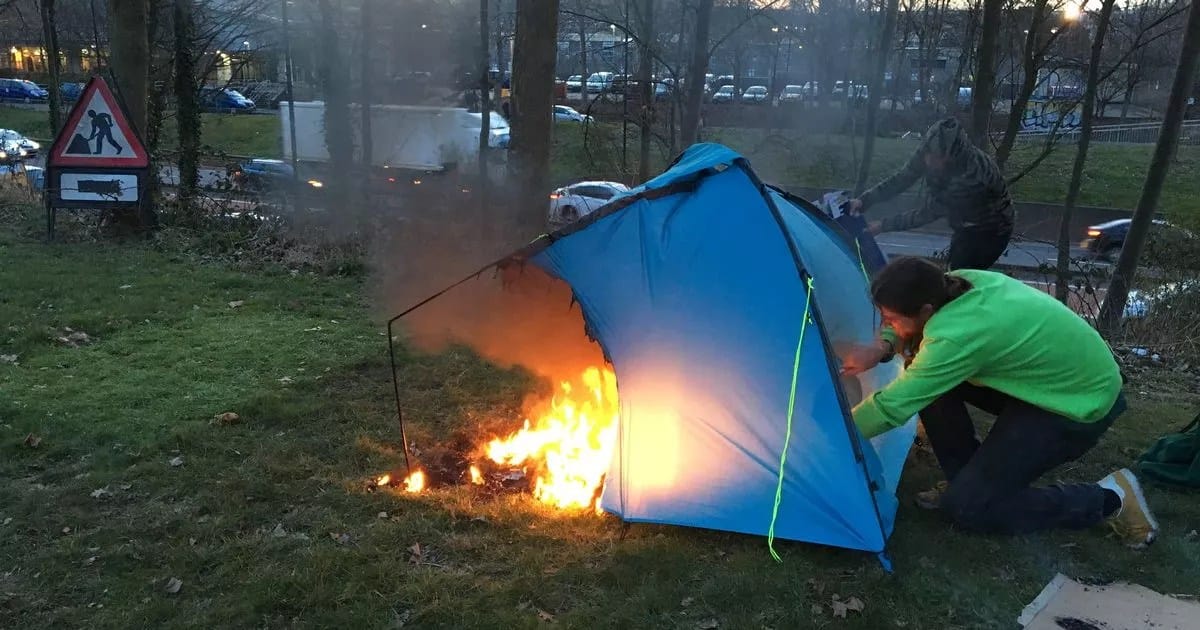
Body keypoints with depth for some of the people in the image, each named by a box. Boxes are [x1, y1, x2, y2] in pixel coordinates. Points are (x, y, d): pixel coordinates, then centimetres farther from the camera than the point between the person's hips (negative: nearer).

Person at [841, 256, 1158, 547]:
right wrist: (882, 347, -7)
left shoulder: (957, 337, -34)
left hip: (1081, 406, -8)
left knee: (967, 505, -10)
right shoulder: (959, 282, -11)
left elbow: (892, 406, -27)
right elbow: (916, 322, 11)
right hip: (1047, 377, 8)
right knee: (926, 379, -5)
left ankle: (1108, 498, 4)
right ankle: (966, 478, 11)